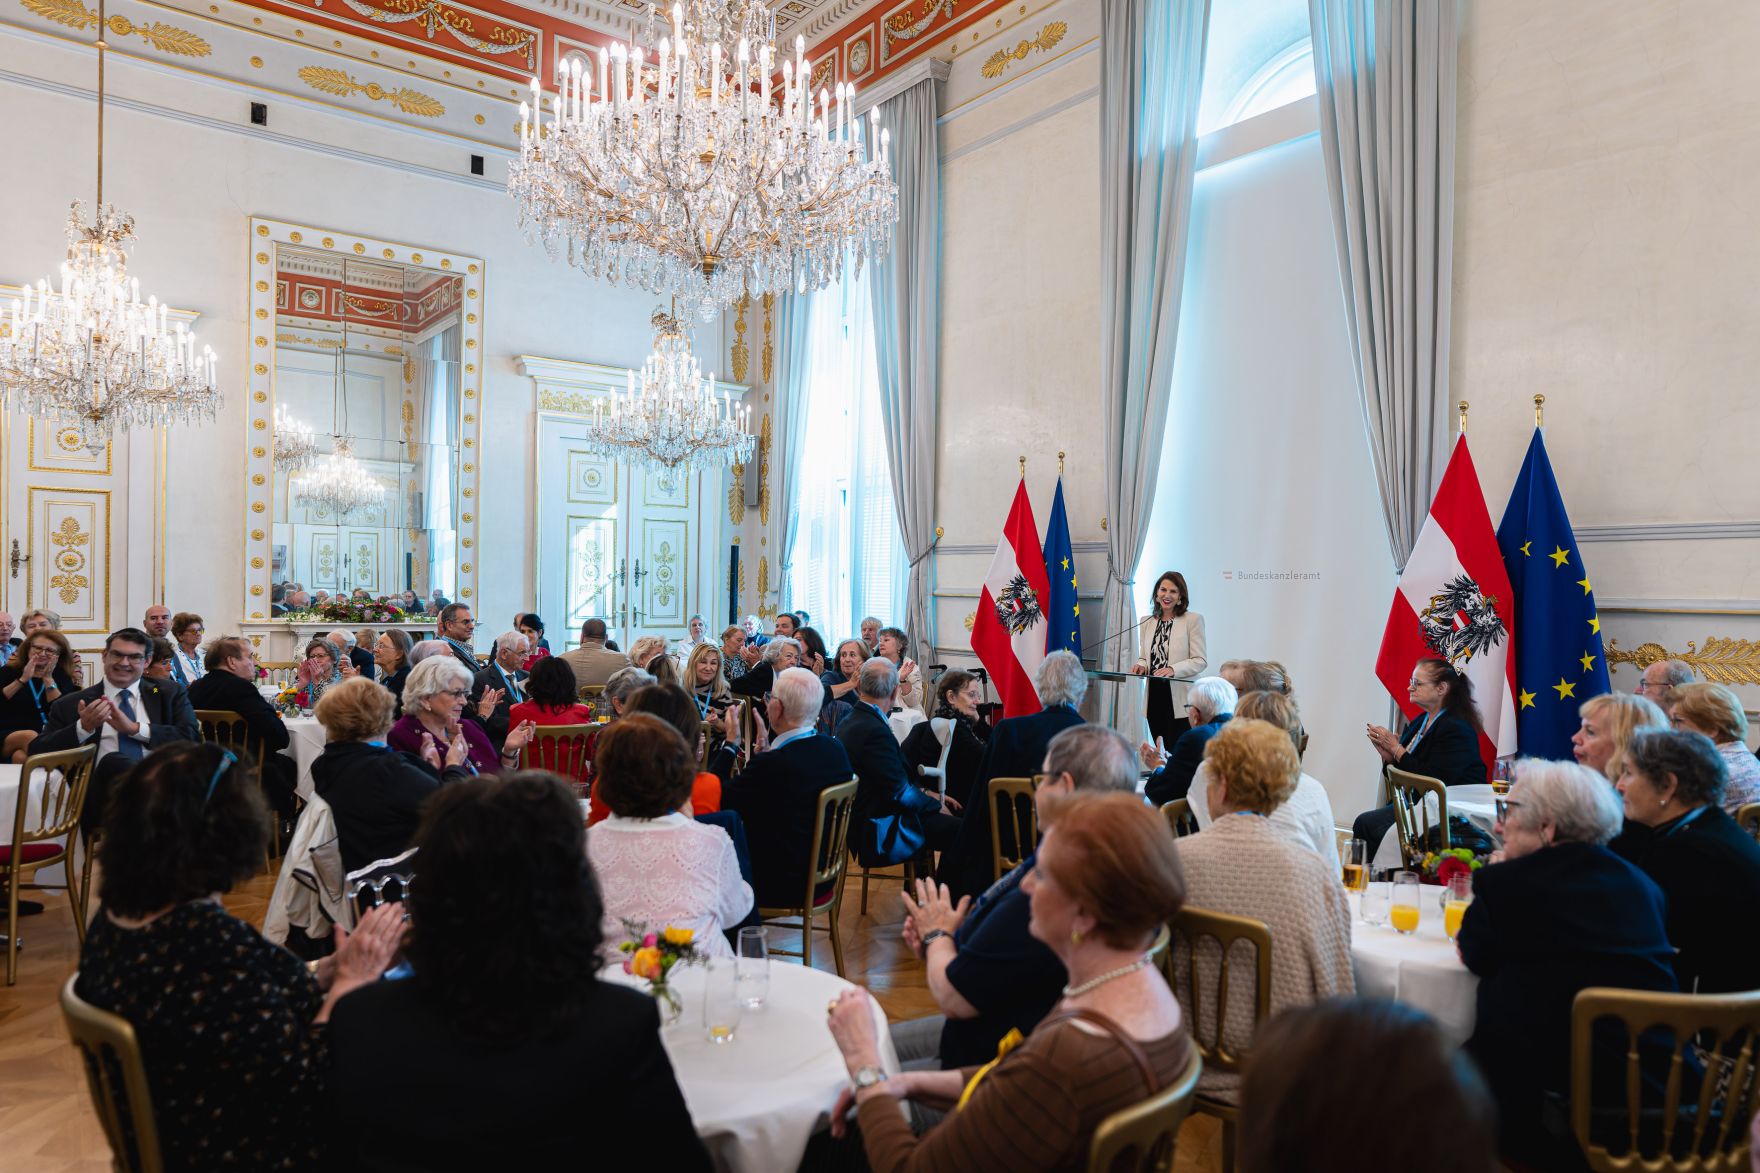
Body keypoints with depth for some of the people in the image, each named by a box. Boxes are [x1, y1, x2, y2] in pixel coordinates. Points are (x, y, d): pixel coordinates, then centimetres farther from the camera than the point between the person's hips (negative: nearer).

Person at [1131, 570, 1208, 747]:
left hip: (1180, 698, -5)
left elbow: (1200, 661, -7)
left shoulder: (1193, 620, -3)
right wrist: (1141, 666, -5)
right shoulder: (1146, 621, 12)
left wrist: (1173, 669, -21)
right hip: (1154, 696, 5)